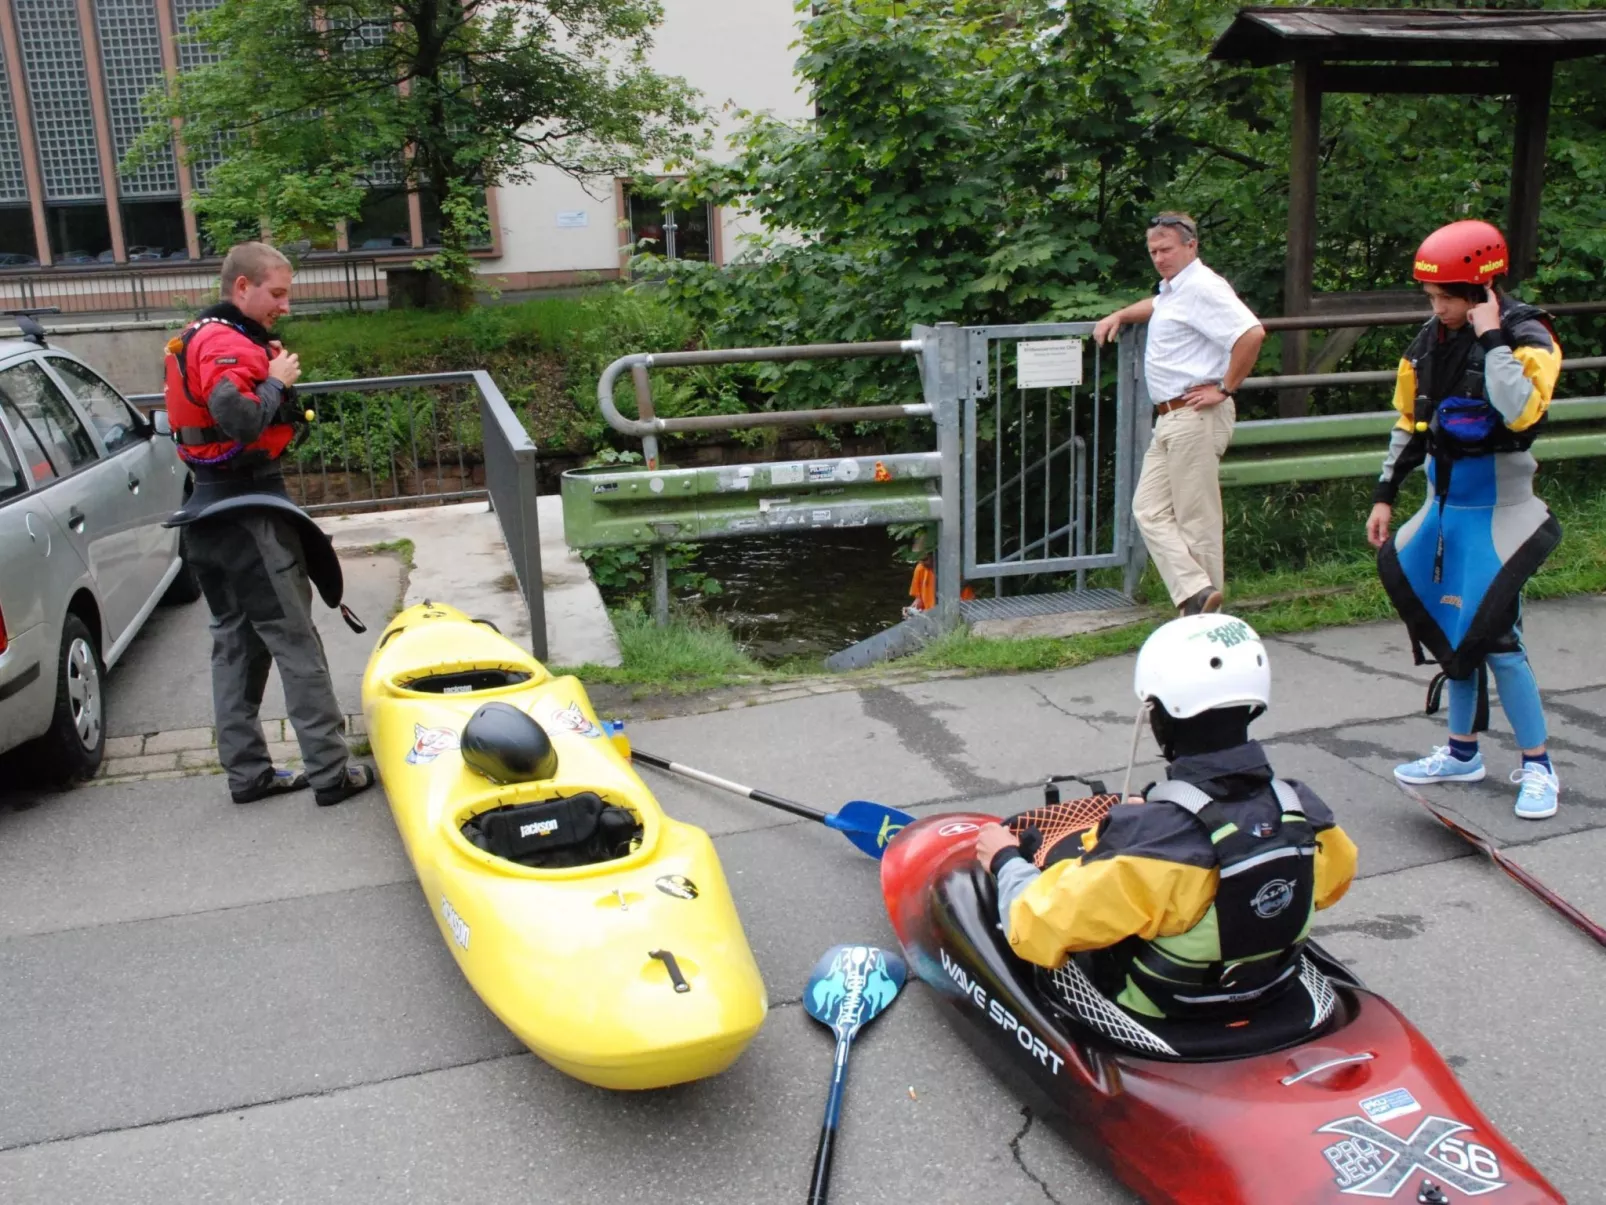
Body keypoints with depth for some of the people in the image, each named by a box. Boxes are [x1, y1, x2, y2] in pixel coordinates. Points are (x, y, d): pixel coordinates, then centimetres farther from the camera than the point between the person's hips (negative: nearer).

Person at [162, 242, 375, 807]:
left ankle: (247, 771, 19)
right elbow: (239, 420, -29)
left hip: (209, 513, 10)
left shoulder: (198, 338, 17)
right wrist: (276, 382, -15)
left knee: (236, 643, 13)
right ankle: (331, 772, -2)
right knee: (296, 644, -6)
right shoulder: (228, 344, -15)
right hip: (249, 513, -10)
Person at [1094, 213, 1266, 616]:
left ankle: (1207, 618, 2)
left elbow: (1252, 333, -24)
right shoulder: (1172, 288, 20)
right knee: (1149, 509, 3)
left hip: (1196, 417, -10)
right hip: (1170, 418, 10)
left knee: (1197, 520, -5)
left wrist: (1225, 388, -17)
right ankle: (1195, 592, -2)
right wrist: (1119, 316, 31)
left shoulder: (1203, 287, -12)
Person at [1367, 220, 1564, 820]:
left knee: (1493, 634, -9)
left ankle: (1537, 767, 6)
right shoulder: (1430, 340, 6)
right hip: (1444, 505, 7)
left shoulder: (1526, 336, -13)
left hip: (1498, 512, -6)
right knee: (1451, 629, 11)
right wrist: (1384, 495, 13)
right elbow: (1409, 423, 14)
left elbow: (1521, 412, -32)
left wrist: (1492, 338, -25)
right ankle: (1462, 753, 25)